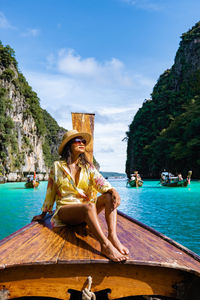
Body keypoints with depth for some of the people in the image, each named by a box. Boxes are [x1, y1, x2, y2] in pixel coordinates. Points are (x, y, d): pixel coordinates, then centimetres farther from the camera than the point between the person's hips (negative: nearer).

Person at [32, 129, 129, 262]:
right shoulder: (57, 166, 3)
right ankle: (105, 244, -50)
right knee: (88, 206, -36)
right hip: (65, 210, -4)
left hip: (86, 210, 4)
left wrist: (113, 190, -29)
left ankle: (113, 236, -40)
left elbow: (100, 182, -8)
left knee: (109, 196, -24)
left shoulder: (88, 167, 10)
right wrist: (43, 215, 16)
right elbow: (50, 192, 10)